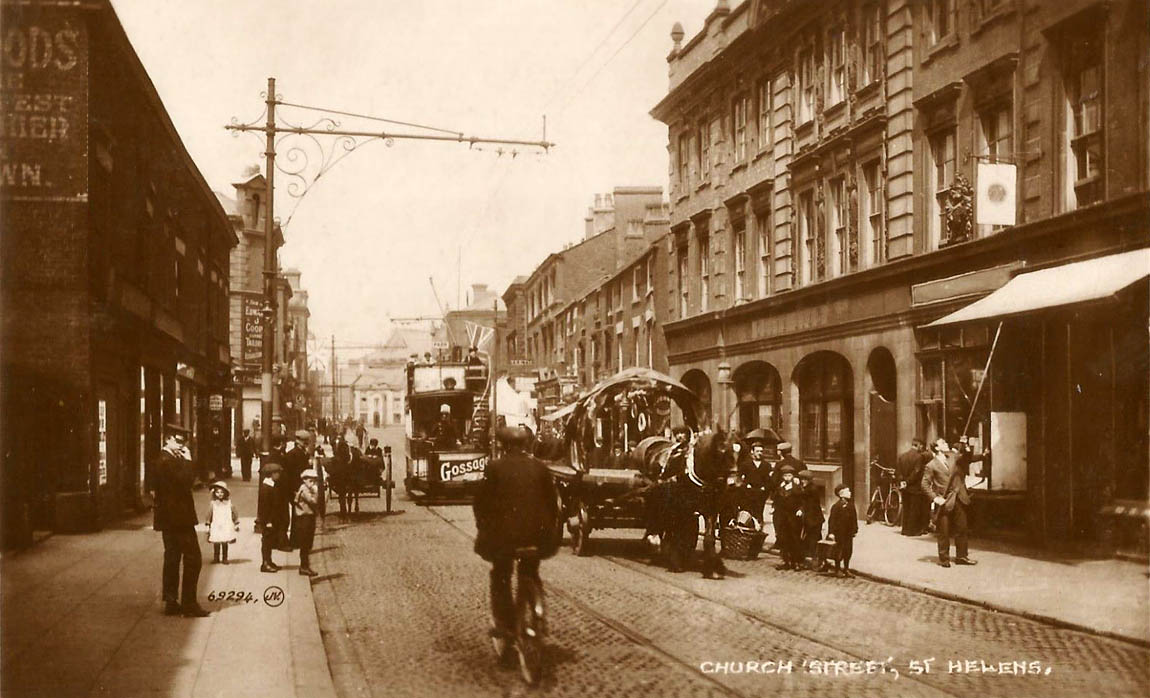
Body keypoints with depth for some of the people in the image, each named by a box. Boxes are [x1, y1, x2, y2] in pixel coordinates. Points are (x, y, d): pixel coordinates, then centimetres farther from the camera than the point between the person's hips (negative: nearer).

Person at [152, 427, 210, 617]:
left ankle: (171, 602, 16)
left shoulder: (162, 459, 15)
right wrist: (188, 461, -17)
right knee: (193, 559, -7)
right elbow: (187, 481, -24)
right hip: (178, 517, -11)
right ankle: (189, 603, -7)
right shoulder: (168, 461, -17)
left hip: (168, 517, 11)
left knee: (172, 558, 13)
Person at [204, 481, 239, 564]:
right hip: (216, 528, 0)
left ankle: (224, 558, 9)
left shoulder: (229, 504, 3)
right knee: (216, 544, 3)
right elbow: (209, 515, 5)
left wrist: (236, 524, 8)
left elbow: (235, 514, 9)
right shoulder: (213, 504, 3)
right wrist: (207, 526, 2)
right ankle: (216, 558, 13)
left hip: (226, 528, 0)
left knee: (225, 544, 2)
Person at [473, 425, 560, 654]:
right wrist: (550, 529, 18)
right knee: (531, 575, 24)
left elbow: (481, 501, 0)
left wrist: (484, 528, 12)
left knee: (500, 576, 17)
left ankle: (504, 623, 10)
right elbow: (553, 501, 8)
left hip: (504, 532, -3)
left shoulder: (495, 468, -2)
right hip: (537, 534, 3)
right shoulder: (540, 468, 6)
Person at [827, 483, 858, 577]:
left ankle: (846, 569, 23)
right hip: (839, 533, -6)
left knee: (848, 551, 10)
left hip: (849, 533, 6)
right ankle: (837, 570, 15)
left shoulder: (851, 505, 6)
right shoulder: (836, 506, -14)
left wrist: (855, 530, 10)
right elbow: (832, 520, -15)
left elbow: (854, 518, 12)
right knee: (839, 552, 2)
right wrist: (831, 532, -18)